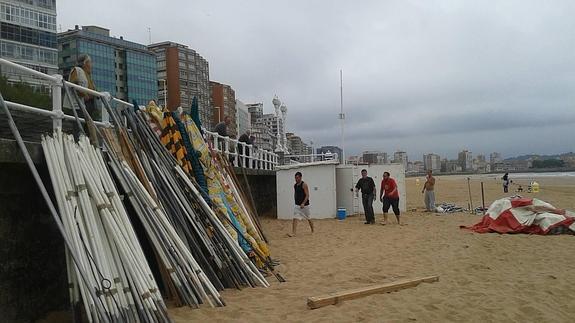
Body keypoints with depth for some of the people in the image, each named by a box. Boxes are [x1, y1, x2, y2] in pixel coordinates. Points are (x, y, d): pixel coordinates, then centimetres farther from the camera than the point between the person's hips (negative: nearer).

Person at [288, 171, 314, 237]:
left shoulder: (304, 184, -13)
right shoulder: (295, 185, 7)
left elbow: (307, 195, -18)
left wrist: (303, 203, -27)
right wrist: (296, 201, 14)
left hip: (304, 205, -5)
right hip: (297, 205, 5)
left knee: (308, 218, 11)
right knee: (295, 219, -8)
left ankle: (312, 230, 32)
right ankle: (293, 233, -13)